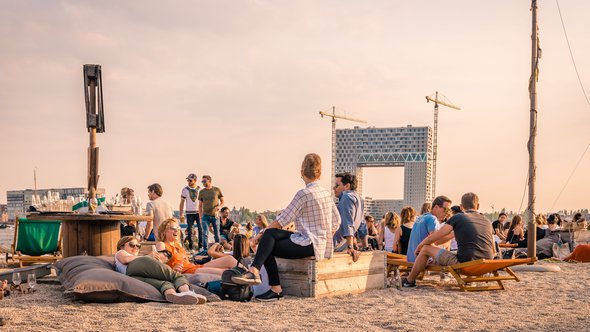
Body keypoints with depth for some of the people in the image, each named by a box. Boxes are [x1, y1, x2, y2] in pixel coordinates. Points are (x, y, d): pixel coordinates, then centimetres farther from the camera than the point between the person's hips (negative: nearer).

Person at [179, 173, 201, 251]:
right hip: (189, 213, 0)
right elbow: (182, 203, 7)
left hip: (199, 212, 0)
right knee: (189, 231, 2)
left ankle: (200, 246, 3)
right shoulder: (185, 190, 4)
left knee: (201, 230, -6)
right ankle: (191, 247, 10)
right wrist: (181, 215, 3)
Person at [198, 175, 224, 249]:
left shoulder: (217, 190, 2)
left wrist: (219, 206, -13)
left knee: (217, 234, 5)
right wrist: (200, 217, 3)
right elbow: (200, 205, 10)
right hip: (205, 216, 0)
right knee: (205, 234, -8)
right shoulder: (201, 192, 5)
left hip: (215, 216, 0)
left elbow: (222, 201, 9)